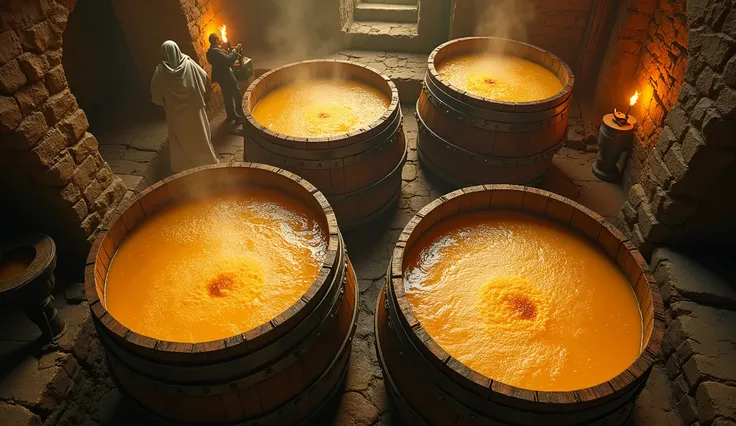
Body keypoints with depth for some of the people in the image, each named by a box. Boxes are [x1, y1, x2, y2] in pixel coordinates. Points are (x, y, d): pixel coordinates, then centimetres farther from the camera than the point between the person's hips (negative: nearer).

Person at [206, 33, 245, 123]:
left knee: (227, 97, 20)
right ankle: (240, 116, 3)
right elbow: (228, 60, -33)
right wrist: (235, 51, -21)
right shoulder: (216, 51, -24)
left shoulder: (210, 51, 8)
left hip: (222, 77, 10)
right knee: (238, 96, -2)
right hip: (227, 78, -10)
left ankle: (231, 115, 30)